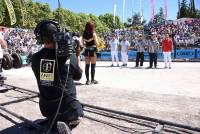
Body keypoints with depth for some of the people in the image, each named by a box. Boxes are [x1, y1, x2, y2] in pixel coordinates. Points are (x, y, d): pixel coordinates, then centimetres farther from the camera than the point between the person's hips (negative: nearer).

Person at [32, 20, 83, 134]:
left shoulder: (35, 58, -10)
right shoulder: (69, 57, -19)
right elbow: (78, 76, 0)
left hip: (46, 107, 5)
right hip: (67, 106, -5)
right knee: (77, 117, 28)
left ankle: (53, 121, 7)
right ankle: (67, 124, -3)